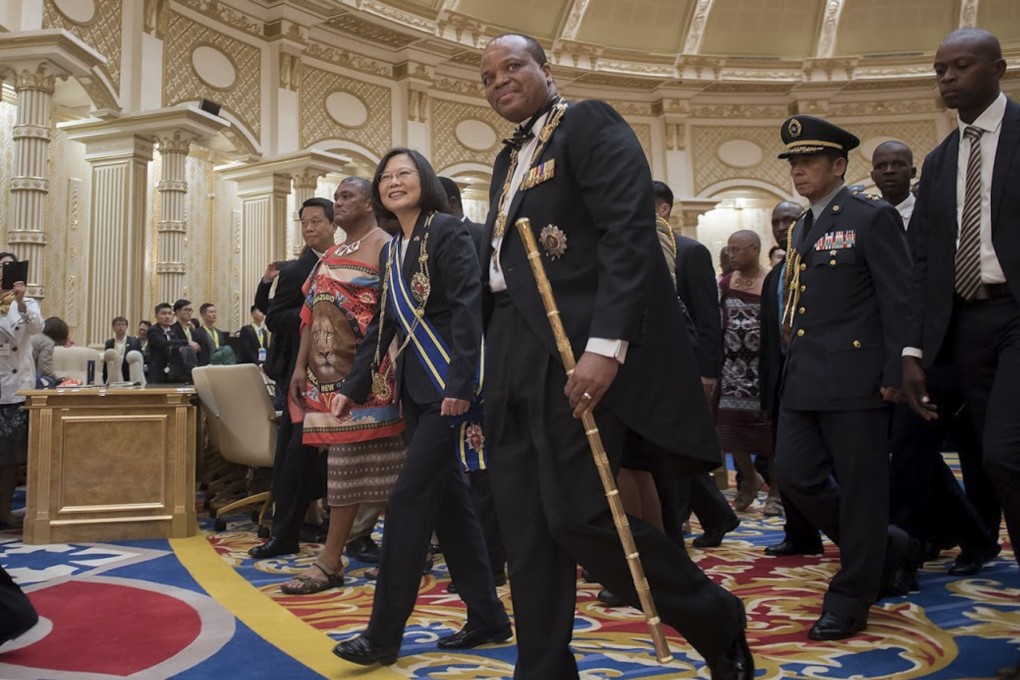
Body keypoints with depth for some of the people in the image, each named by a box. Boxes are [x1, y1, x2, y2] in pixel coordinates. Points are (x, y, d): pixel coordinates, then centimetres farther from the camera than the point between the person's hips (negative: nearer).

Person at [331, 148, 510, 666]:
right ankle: (487, 617, 19)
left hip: (447, 386, -8)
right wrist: (354, 387, 12)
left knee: (410, 499, -9)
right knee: (448, 498, 10)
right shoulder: (390, 250, 16)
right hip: (415, 388, 8)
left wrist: (460, 384, -23)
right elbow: (382, 325, 18)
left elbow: (467, 308, -16)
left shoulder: (447, 231, -7)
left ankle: (384, 634, -3)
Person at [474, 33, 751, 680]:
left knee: (577, 512, -11)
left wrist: (605, 345, -25)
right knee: (527, 526, 6)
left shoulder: (590, 124, -2)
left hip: (573, 348, -8)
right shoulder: (508, 160, 23)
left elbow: (630, 234, -15)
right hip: (512, 352, 8)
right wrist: (492, 372, 15)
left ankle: (715, 619, 12)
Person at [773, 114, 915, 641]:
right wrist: (793, 367, 16)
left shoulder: (873, 218, -5)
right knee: (795, 474, 5)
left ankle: (850, 601, 13)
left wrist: (896, 375, -13)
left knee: (858, 487, 0)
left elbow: (899, 301, -9)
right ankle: (884, 546, 26)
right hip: (803, 381, 8)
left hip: (854, 378, -8)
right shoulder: (800, 229, 17)